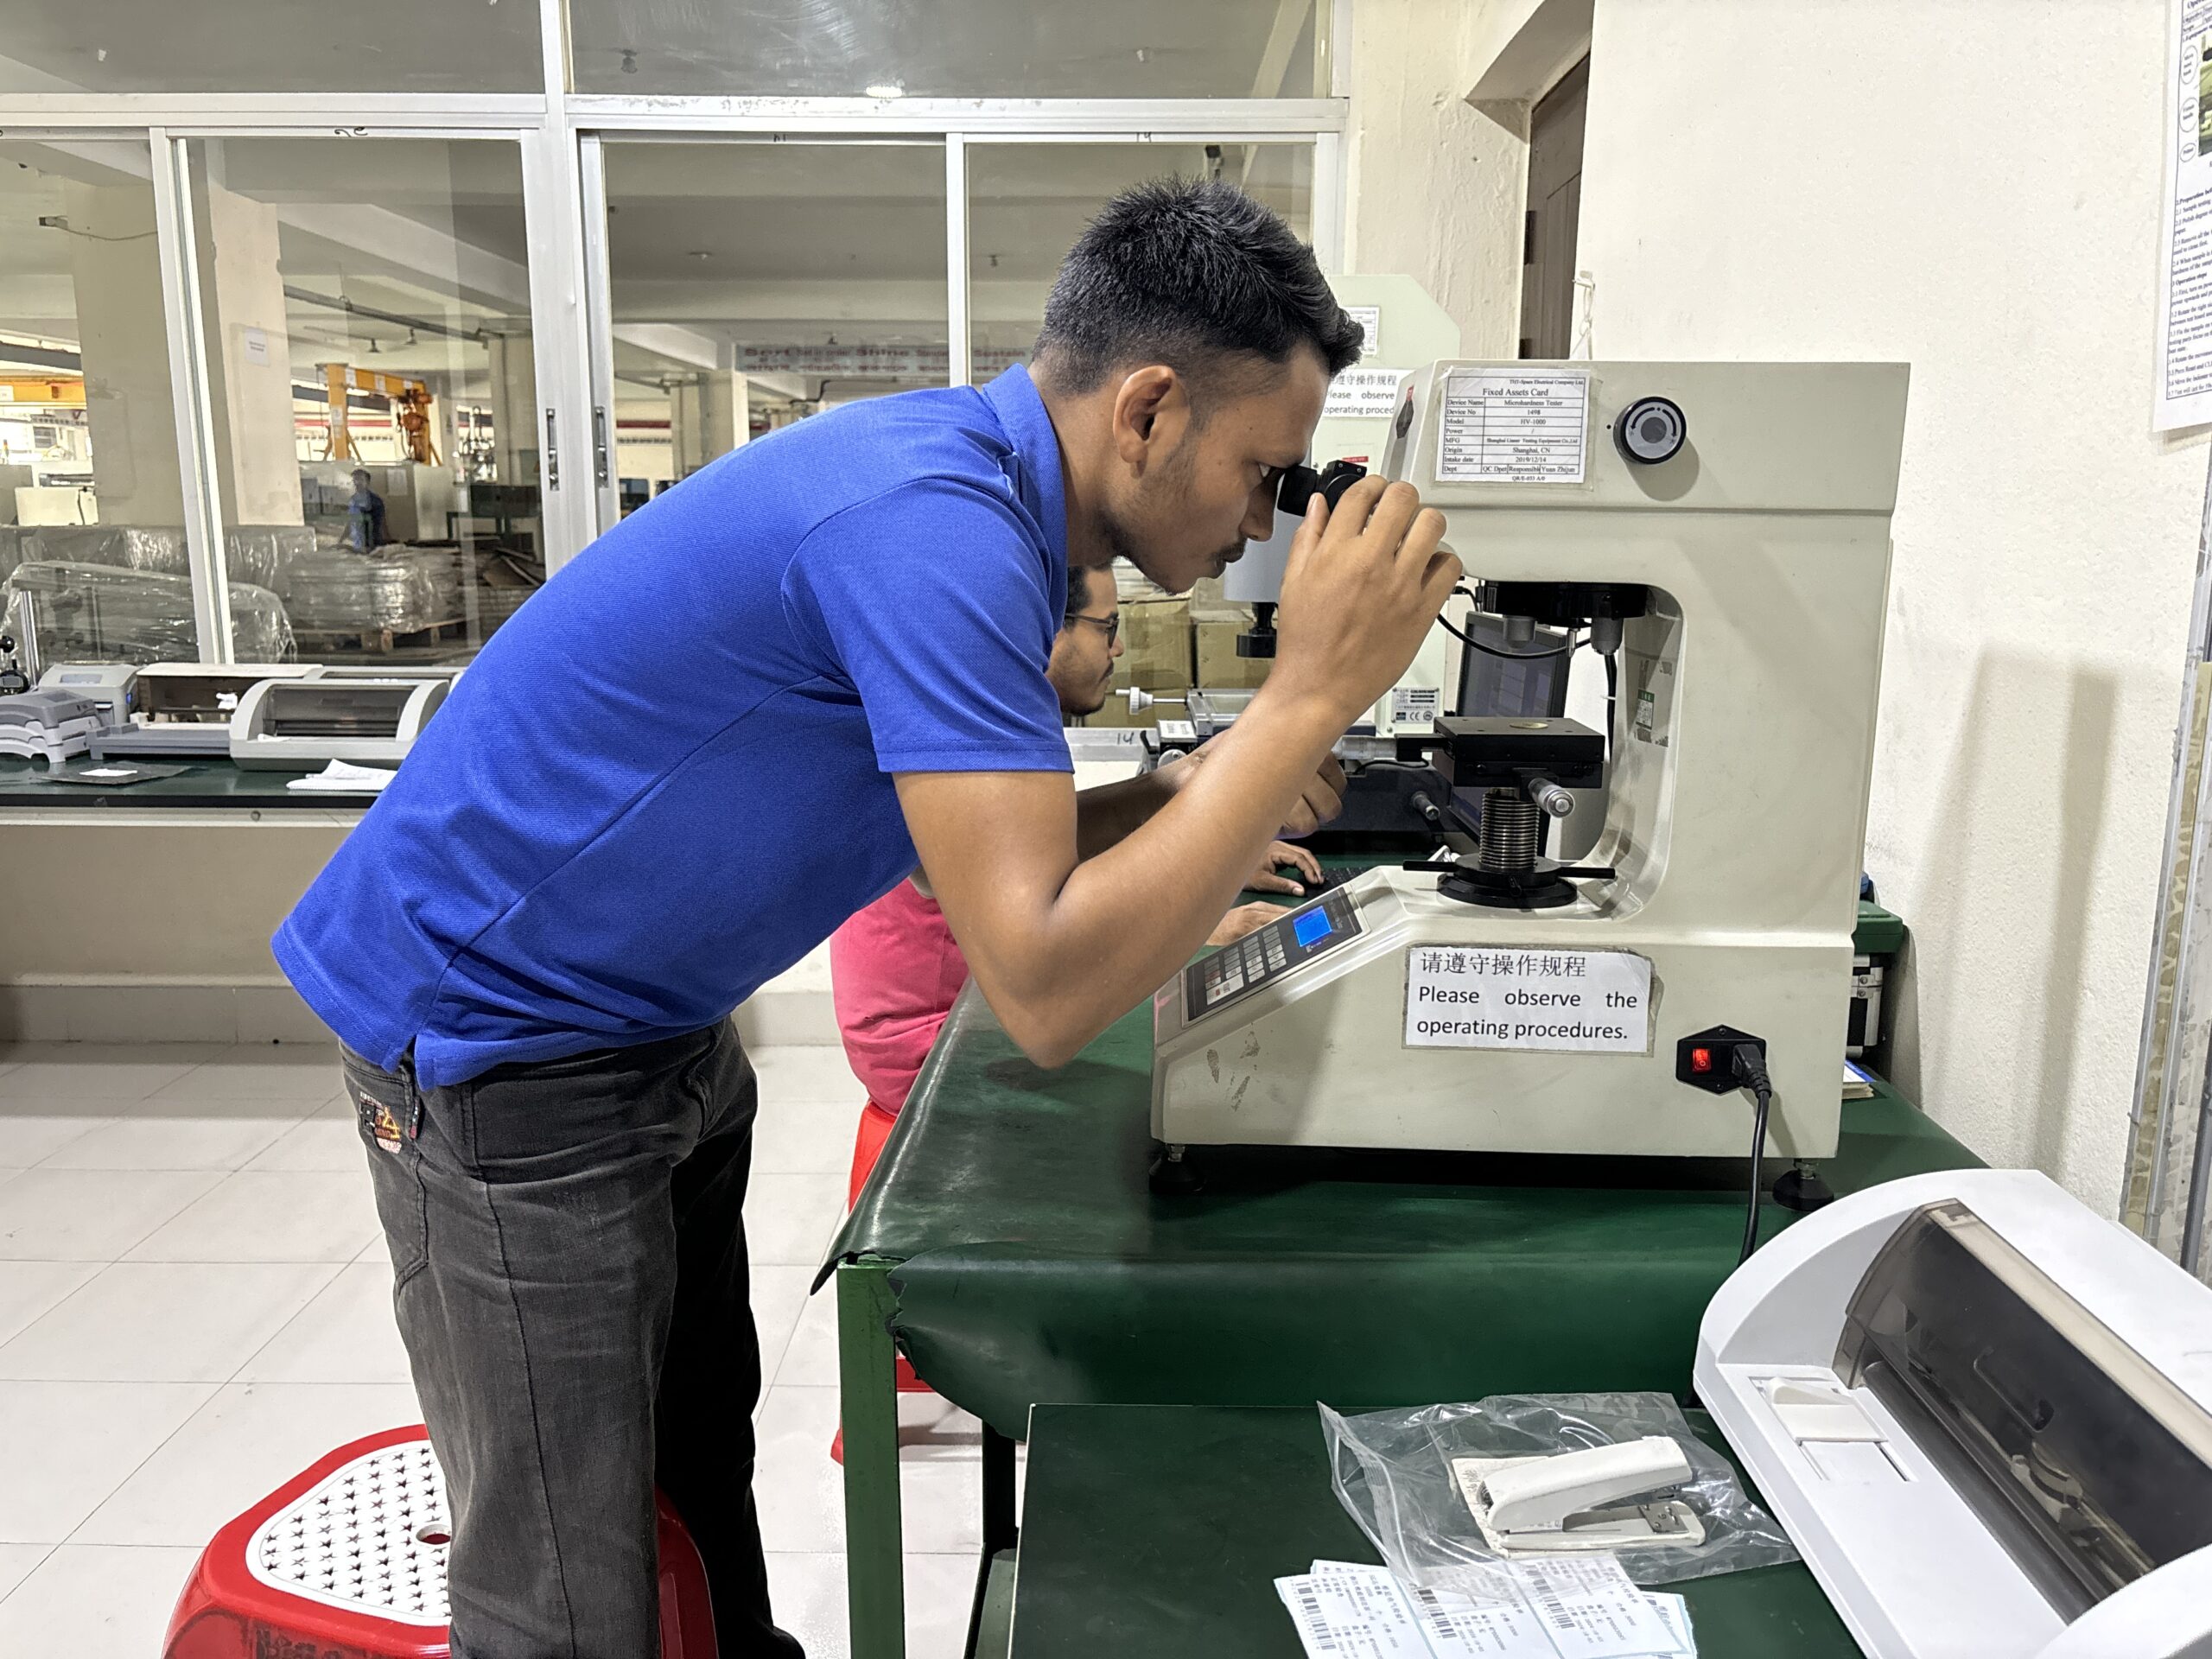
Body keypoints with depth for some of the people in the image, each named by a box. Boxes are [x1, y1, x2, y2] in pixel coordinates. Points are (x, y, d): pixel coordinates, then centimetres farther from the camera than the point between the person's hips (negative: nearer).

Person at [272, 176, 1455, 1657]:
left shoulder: (976, 482, 1)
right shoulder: (931, 527, -30)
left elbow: (981, 844, 9)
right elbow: (1044, 990, -34)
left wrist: (1180, 804, -6)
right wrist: (1312, 694, -29)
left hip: (662, 1026, 9)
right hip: (497, 1035, -9)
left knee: (704, 1461, 22)